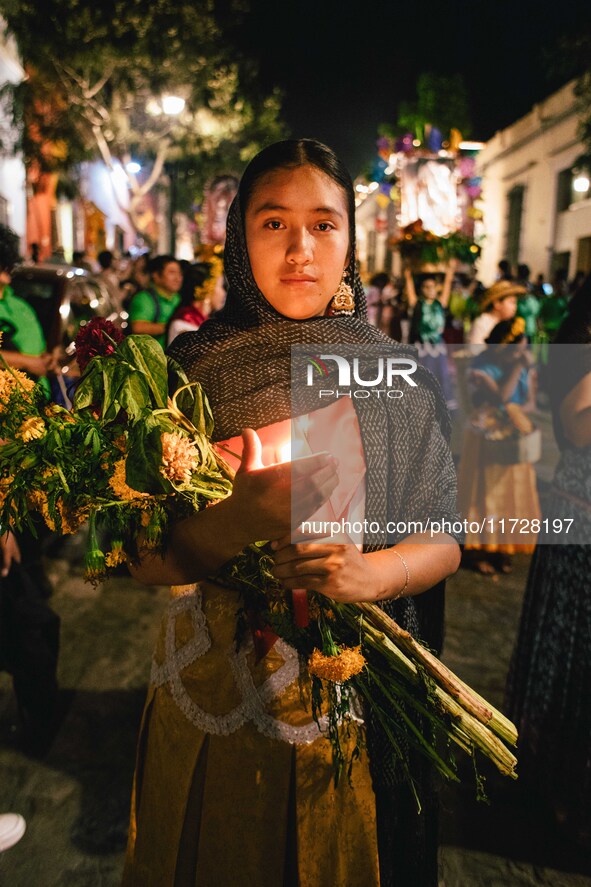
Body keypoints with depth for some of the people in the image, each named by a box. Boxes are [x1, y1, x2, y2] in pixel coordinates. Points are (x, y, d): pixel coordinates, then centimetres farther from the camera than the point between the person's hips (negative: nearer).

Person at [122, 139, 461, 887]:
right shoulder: (190, 370, -8)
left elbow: (442, 539, -5)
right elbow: (144, 559, -11)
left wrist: (370, 571, -26)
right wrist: (235, 524, -31)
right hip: (210, 696, 1)